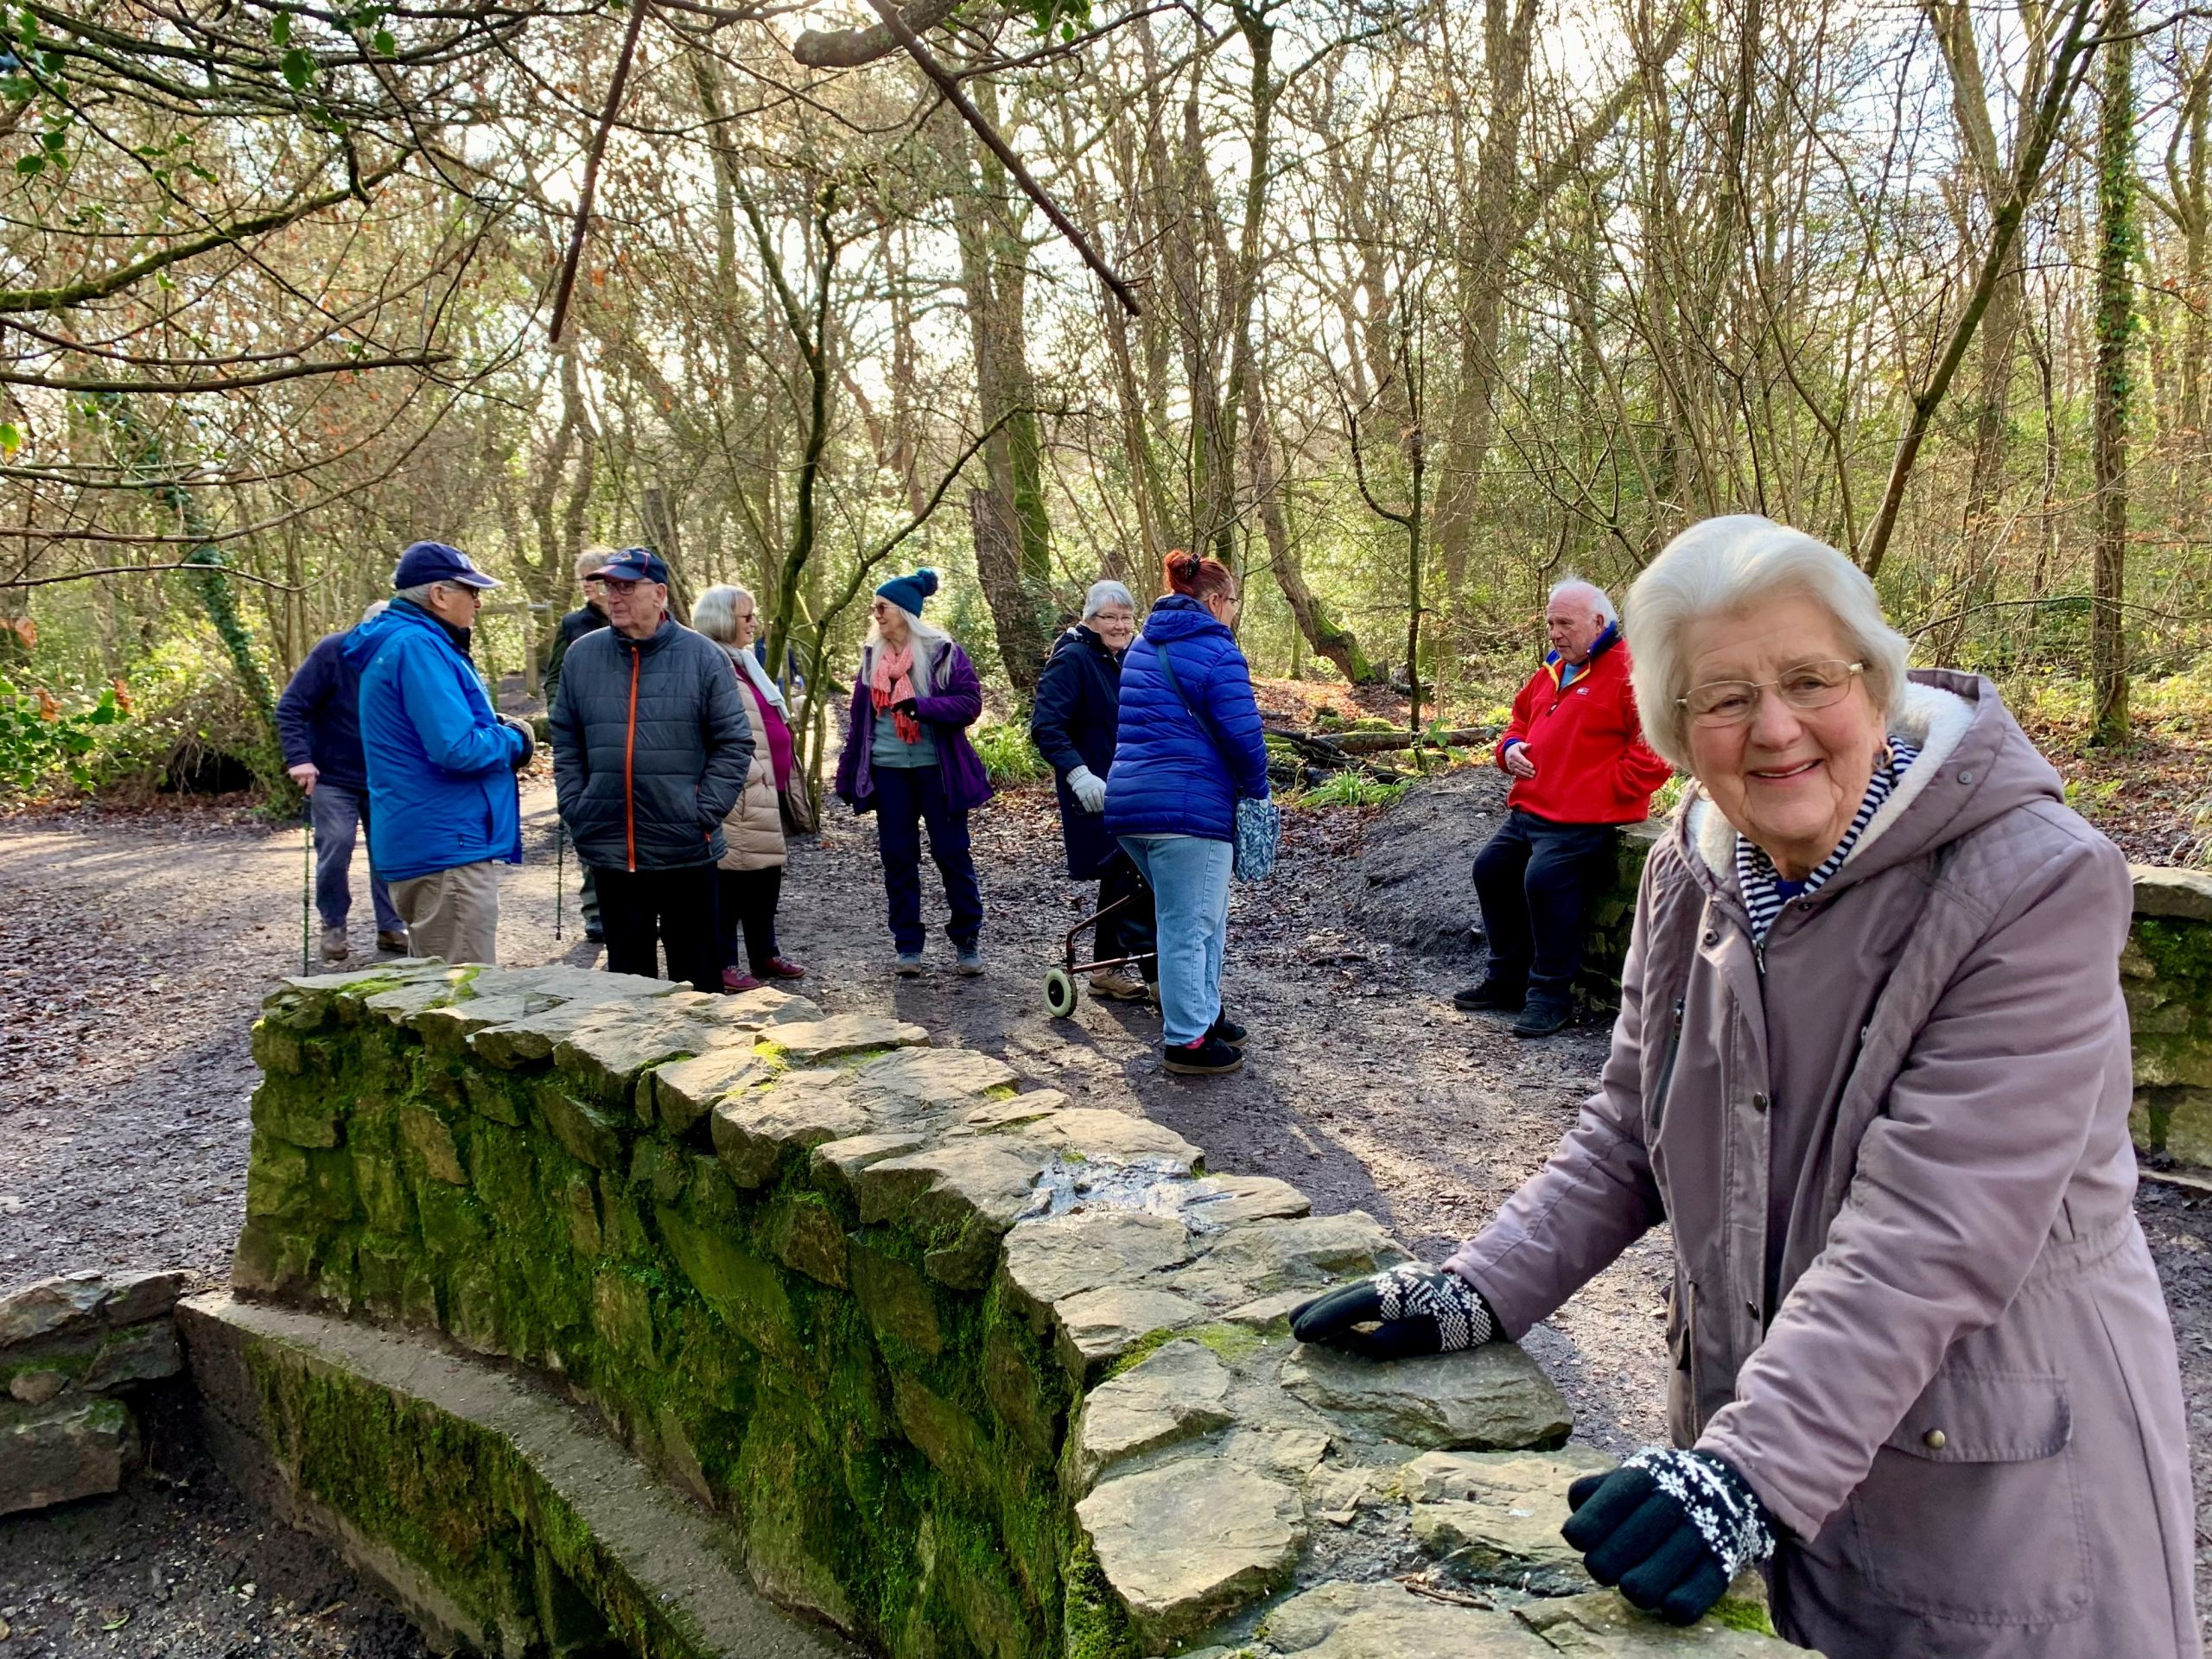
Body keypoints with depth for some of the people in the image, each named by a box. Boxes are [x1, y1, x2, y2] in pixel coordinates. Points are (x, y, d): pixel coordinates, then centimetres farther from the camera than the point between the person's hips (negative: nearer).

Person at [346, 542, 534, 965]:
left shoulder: (404, 641, 17)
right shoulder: (418, 646, -16)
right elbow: (458, 750, -24)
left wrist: (494, 726, 8)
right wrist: (515, 740, -6)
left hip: (425, 845, 11)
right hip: (446, 849, -11)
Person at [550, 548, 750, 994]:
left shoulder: (703, 656, -3)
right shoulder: (582, 655, 5)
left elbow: (734, 743, -2)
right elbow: (566, 744, 11)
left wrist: (705, 814, -9)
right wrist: (575, 810, 2)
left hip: (686, 851, -3)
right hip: (610, 850, 3)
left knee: (696, 973, 9)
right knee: (627, 970, 13)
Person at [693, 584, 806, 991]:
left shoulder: (741, 661, 18)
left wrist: (779, 776, 23)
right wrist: (751, 775, -21)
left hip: (764, 788, 10)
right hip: (738, 793, -10)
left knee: (766, 872, 16)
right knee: (731, 875, -3)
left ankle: (764, 955, 27)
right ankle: (724, 964, 6)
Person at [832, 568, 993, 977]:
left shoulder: (941, 651, -5)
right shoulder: (872, 655, 10)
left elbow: (969, 703, -11)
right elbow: (859, 718, 13)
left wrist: (923, 706, -25)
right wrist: (848, 775, 12)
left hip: (935, 769, -4)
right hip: (888, 770, 4)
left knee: (951, 852, 1)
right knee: (897, 857, 7)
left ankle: (967, 940, 15)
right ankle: (907, 946, 16)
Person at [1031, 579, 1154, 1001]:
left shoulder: (1124, 660, 11)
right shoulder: (1072, 659, -14)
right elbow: (1045, 726, -24)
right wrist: (1077, 773, -35)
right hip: (1096, 793, -9)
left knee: (1119, 875, 15)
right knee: (1130, 876, -14)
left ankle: (1108, 968, 26)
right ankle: (1157, 972, -10)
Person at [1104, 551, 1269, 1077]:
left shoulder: (1143, 646, 17)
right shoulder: (1215, 650, -10)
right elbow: (1242, 734, -13)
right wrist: (1257, 791, 3)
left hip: (1128, 799, 9)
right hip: (1189, 808, -9)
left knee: (1206, 917, 22)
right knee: (1188, 927, 1)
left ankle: (1204, 1014, 31)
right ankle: (1187, 1042, 9)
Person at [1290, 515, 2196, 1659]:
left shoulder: (2036, 885, -21)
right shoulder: (1695, 872, -2)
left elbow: (1930, 1232, -27)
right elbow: (1629, 1133, 5)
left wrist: (1755, 1466, -32)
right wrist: (1479, 1293, -6)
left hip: (1991, 1474, -5)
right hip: (1750, 1412, 5)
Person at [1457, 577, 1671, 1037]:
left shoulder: (1631, 671, -10)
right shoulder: (1550, 672, 18)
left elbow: (1655, 748, -17)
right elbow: (1521, 718, 33)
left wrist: (1606, 790, -18)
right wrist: (1511, 748, 10)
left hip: (1584, 819, -9)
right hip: (1530, 809, 10)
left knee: (1545, 877, -26)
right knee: (1491, 868, 4)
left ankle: (1550, 995, -12)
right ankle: (1506, 980, 17)